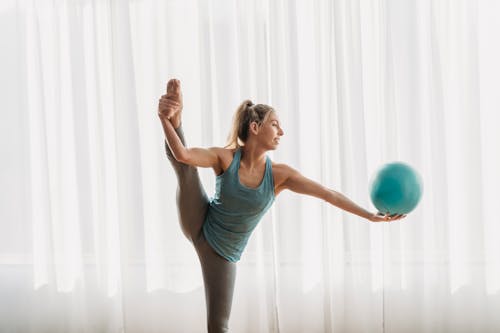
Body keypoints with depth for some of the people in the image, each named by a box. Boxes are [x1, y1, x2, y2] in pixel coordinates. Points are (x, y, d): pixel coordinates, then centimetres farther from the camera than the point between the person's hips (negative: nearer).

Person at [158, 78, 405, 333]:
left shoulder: (278, 174, -14)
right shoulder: (225, 158, -18)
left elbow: (328, 194, -13)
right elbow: (183, 155, -36)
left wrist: (370, 216, -15)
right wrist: (167, 120, -55)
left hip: (222, 253, 1)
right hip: (198, 224, -1)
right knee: (184, 167, -19)